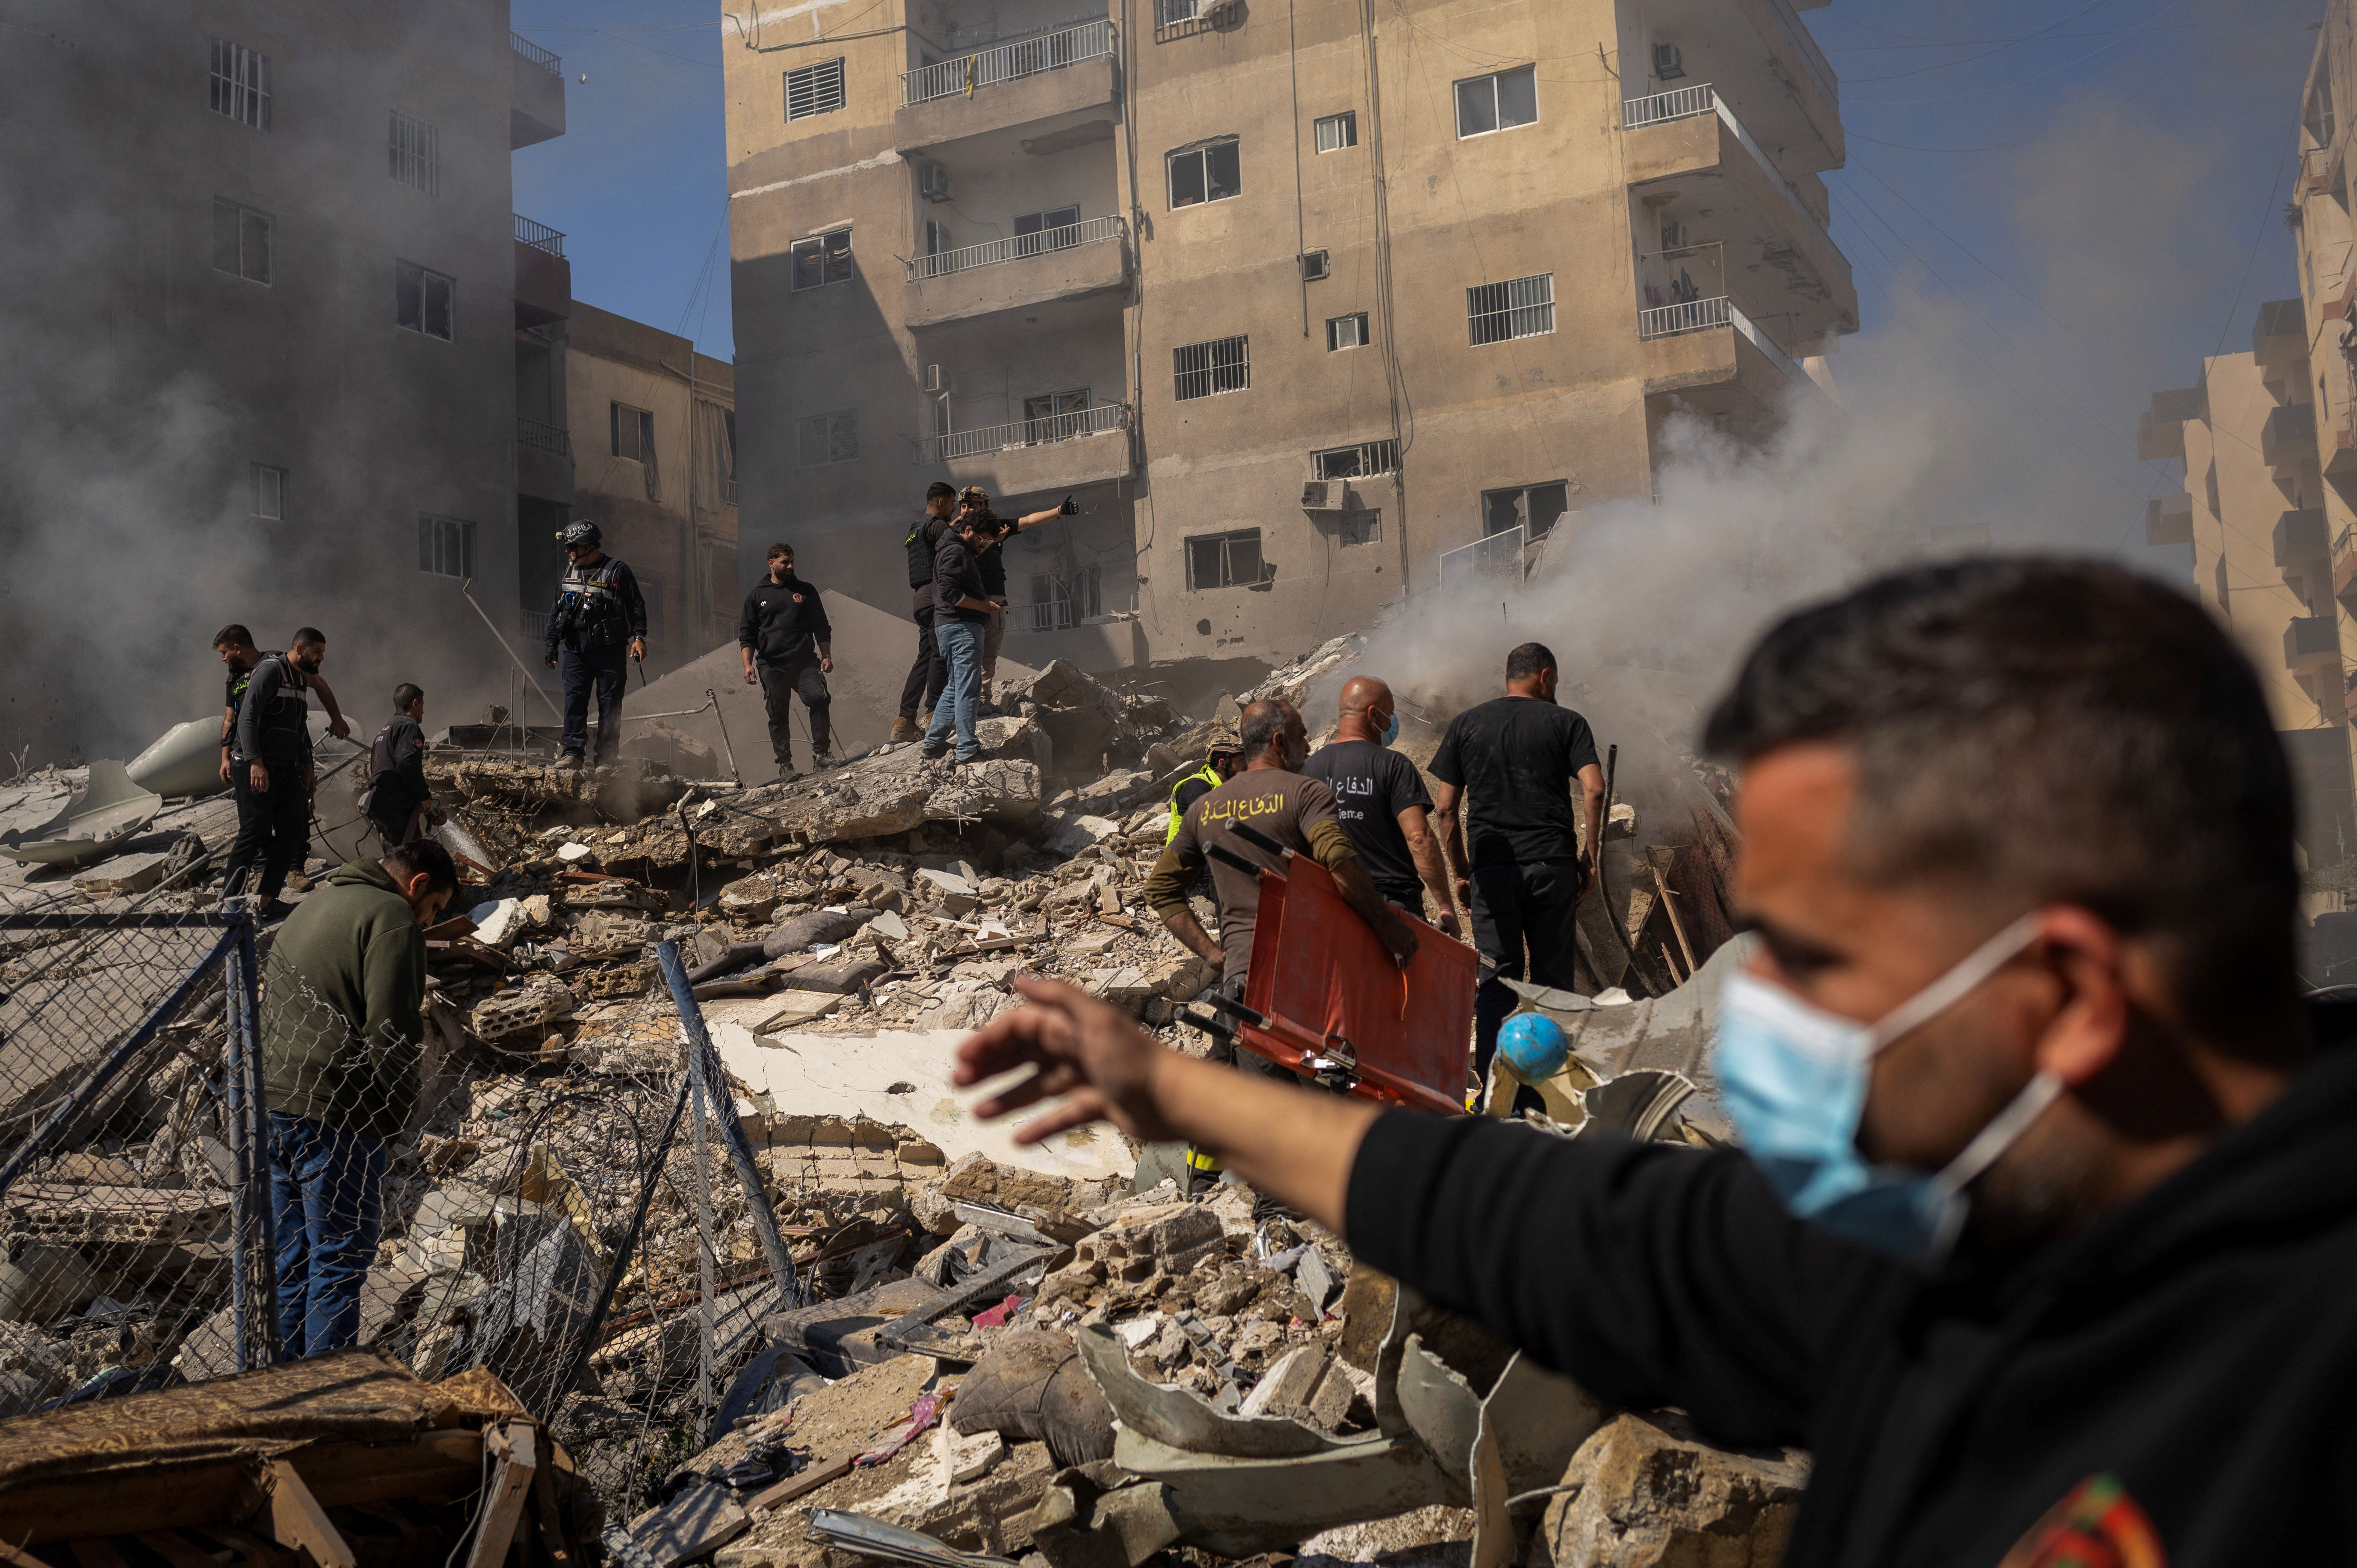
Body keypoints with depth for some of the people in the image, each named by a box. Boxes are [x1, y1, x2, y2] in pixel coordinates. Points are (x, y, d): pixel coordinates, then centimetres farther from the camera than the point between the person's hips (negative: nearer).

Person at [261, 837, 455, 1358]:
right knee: (341, 1256, -1)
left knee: (290, 1253, 15)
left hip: (270, 1100, 9)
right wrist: (399, 1116, -5)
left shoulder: (314, 905, 23)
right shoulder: (392, 917, -8)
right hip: (332, 1112, -9)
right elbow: (389, 1032, -15)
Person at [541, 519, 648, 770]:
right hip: (576, 650, 5)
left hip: (610, 650, -5)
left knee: (610, 704, -2)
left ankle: (607, 758, 1)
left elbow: (637, 606, -2)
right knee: (574, 700, -4)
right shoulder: (570, 573, 15)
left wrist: (639, 637, -11)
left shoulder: (617, 571, -3)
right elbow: (557, 610, 21)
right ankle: (572, 753, -5)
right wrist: (551, 642, 17)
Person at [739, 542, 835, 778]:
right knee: (778, 715, -1)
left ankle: (821, 753, -17)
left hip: (805, 661, 0)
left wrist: (827, 656, 6)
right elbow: (747, 634, 12)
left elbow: (821, 627, 18)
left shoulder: (806, 591, 16)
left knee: (818, 698, -22)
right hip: (772, 666, 0)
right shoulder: (757, 596, 13)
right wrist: (748, 664, 0)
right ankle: (784, 764, 7)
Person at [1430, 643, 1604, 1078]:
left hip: (1491, 869, 1)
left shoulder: (1465, 724, 10)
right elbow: (1594, 789, -7)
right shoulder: (1565, 722, 5)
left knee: (1497, 980, 5)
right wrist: (1589, 859, 0)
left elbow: (1445, 807, 6)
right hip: (1552, 865, -1)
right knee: (1553, 980, 5)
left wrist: (1459, 873, 13)